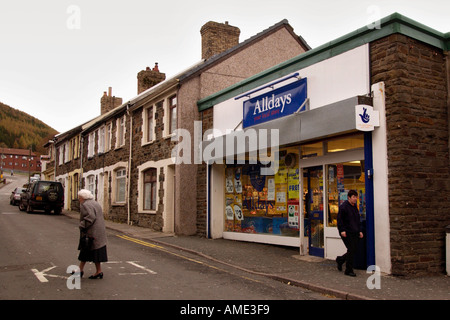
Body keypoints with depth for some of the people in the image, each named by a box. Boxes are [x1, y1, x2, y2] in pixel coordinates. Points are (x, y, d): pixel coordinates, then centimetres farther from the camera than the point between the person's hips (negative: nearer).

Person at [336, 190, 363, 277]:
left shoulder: (355, 206, 15)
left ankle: (340, 259, 32)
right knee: (351, 250, -8)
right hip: (346, 233, -8)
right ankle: (348, 270, 3)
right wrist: (342, 230, -20)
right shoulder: (343, 207, -12)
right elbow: (339, 219, -14)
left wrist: (359, 230, 16)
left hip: (354, 233, 8)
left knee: (354, 249, 9)